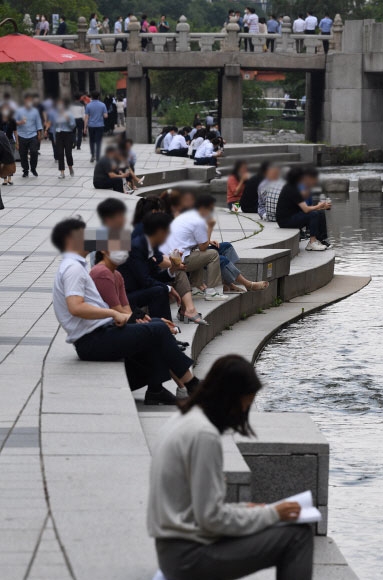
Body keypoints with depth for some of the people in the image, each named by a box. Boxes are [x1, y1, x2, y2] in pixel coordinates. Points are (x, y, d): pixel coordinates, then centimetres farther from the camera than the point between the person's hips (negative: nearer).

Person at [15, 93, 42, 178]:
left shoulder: (35, 111, 5)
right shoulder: (19, 111, 2)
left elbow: (38, 123, 9)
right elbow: (14, 121, 6)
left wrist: (39, 134, 6)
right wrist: (19, 122, -15)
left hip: (33, 136, 0)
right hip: (22, 136, 0)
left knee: (34, 152, -10)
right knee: (23, 154, 4)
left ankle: (33, 169, 11)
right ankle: (25, 170, 18)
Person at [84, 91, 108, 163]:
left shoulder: (88, 105, -4)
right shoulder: (102, 105, -4)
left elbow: (86, 117, -5)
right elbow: (105, 116, -6)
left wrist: (85, 127, 0)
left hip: (91, 126, 0)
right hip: (100, 126, 0)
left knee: (92, 141, 18)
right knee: (98, 142, 2)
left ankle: (92, 155, 12)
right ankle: (97, 158, -1)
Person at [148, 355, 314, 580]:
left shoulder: (184, 419, 10)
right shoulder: (204, 434, -20)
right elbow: (211, 518, -19)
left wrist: (244, 508, 10)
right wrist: (271, 514, -9)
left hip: (174, 548, 10)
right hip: (191, 555, -10)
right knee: (298, 536, -6)